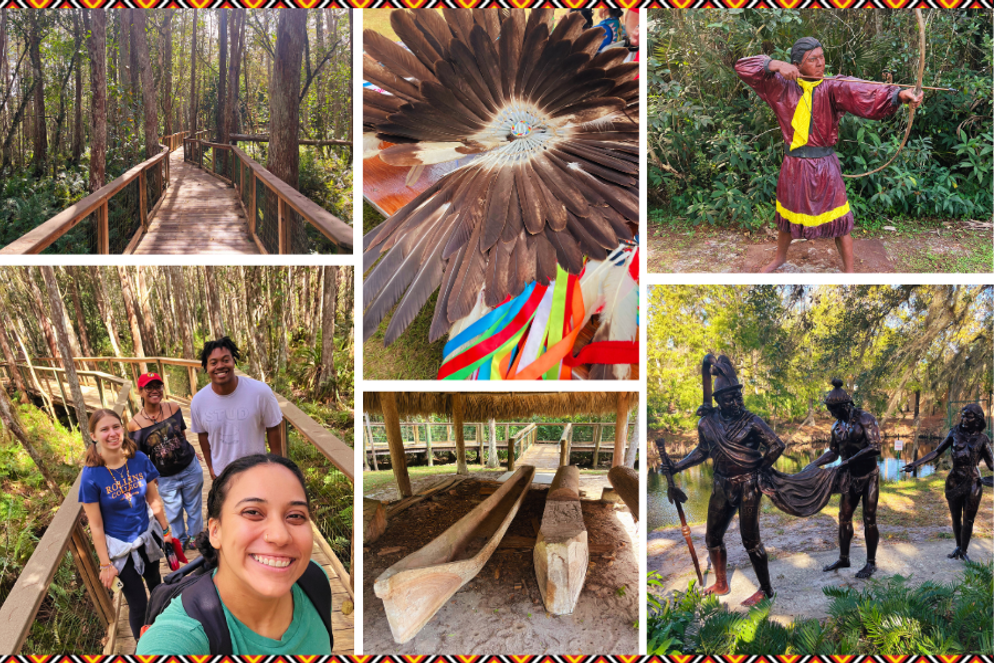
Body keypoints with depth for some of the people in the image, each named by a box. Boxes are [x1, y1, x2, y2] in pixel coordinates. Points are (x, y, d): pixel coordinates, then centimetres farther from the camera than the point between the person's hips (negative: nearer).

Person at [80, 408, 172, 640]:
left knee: (156, 586, 27)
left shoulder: (139, 459, -13)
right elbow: (96, 525, -16)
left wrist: (166, 530, 9)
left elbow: (153, 499, 1)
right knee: (138, 603, 5)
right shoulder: (91, 475, -23)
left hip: (147, 535, 4)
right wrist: (105, 564, -11)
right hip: (120, 546, -4)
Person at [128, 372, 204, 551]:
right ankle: (180, 541, 44)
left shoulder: (174, 409, -11)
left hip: (190, 469, 2)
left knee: (194, 507, 19)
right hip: (165, 478, -1)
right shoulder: (135, 424, -18)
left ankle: (194, 537, 45)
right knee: (174, 512, 17)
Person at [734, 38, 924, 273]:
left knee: (839, 222, 2)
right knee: (787, 218, 22)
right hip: (794, 165, 3)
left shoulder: (832, 88, -11)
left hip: (825, 166, -2)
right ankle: (780, 258, 48)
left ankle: (850, 272, 18)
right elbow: (743, 67, -5)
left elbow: (863, 93, -29)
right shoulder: (782, 87, -3)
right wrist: (776, 65, -22)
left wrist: (899, 94, -47)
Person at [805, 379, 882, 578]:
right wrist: (813, 464, 2)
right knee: (844, 517, 8)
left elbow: (875, 448, -25)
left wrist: (850, 460, -28)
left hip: (869, 477, -6)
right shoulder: (837, 426, 4)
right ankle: (843, 558, 21)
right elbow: (833, 452, 14)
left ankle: (871, 563, 8)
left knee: (869, 519, -2)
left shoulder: (865, 419, -16)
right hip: (851, 478, 6)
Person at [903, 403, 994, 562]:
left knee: (968, 520, 3)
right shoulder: (955, 433, 1)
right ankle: (958, 547, 32)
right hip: (954, 482, 2)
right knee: (956, 518, 12)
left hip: (973, 483, -2)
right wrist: (916, 464, -7)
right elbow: (937, 452, 1)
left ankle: (963, 551, 19)